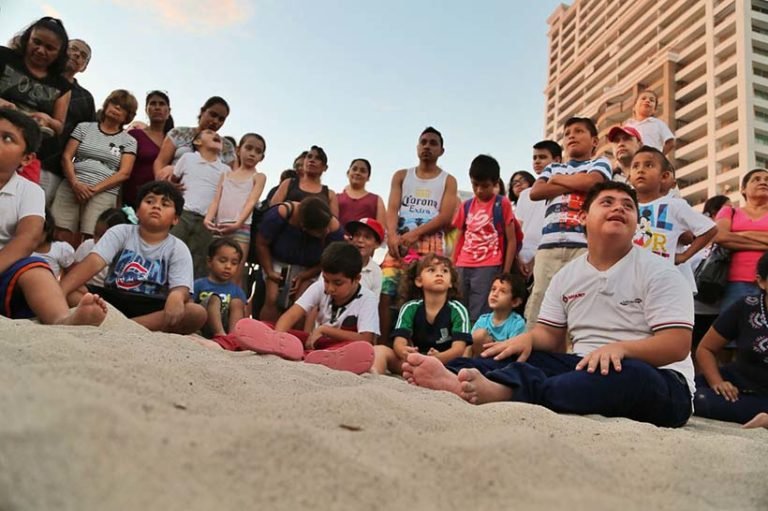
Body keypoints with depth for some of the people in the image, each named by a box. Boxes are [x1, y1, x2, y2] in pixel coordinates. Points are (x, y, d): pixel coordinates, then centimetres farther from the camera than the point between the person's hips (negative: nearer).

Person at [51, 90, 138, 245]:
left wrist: (95, 189, -10)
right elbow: (66, 157, 9)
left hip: (104, 193, -1)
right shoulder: (84, 127, 16)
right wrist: (75, 183, -8)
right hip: (71, 187, 2)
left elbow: (124, 173, 1)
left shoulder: (129, 141, 11)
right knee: (60, 237, -11)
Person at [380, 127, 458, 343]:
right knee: (385, 294, -10)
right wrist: (392, 235, -16)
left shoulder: (448, 181, 11)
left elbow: (445, 216, -2)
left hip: (431, 246, -1)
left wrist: (415, 234, -15)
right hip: (399, 243, 2)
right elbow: (392, 209, 4)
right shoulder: (401, 176, 17)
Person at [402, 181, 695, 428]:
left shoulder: (658, 273, -6)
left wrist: (620, 348, -33)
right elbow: (550, 335, 10)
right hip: (585, 366, 5)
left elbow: (678, 345, -14)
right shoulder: (566, 276, 10)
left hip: (655, 380, -4)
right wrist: (527, 338, -15)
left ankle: (501, 390, -58)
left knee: (626, 374, -39)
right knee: (522, 356, -16)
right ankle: (457, 375, -49)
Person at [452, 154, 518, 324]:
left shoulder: (502, 204, 2)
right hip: (463, 268, 5)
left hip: (488, 268, -4)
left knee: (478, 318, -8)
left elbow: (511, 241, 1)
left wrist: (505, 273, -5)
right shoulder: (466, 206, 14)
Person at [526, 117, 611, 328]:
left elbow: (591, 181, -5)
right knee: (539, 302, -4)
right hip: (549, 244, 3)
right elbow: (535, 192, 8)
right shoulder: (553, 168, 27)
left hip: (585, 244, -3)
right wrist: (575, 185, 4)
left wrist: (558, 179, 11)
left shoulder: (600, 163, 19)